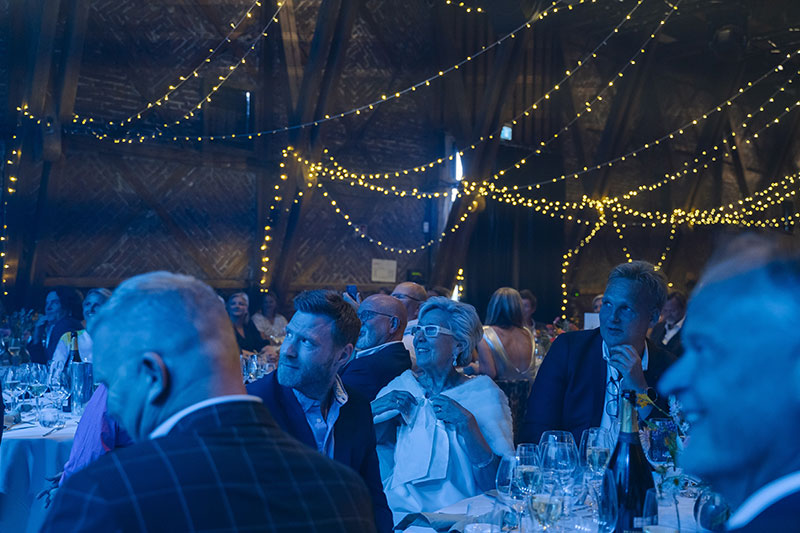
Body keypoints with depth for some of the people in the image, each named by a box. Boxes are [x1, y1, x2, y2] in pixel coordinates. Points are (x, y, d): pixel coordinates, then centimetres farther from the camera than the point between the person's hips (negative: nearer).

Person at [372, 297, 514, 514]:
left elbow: (496, 483, -4)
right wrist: (374, 409, -2)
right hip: (395, 511, 2)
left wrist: (467, 424, -14)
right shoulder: (401, 386, 12)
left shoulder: (483, 393, 3)